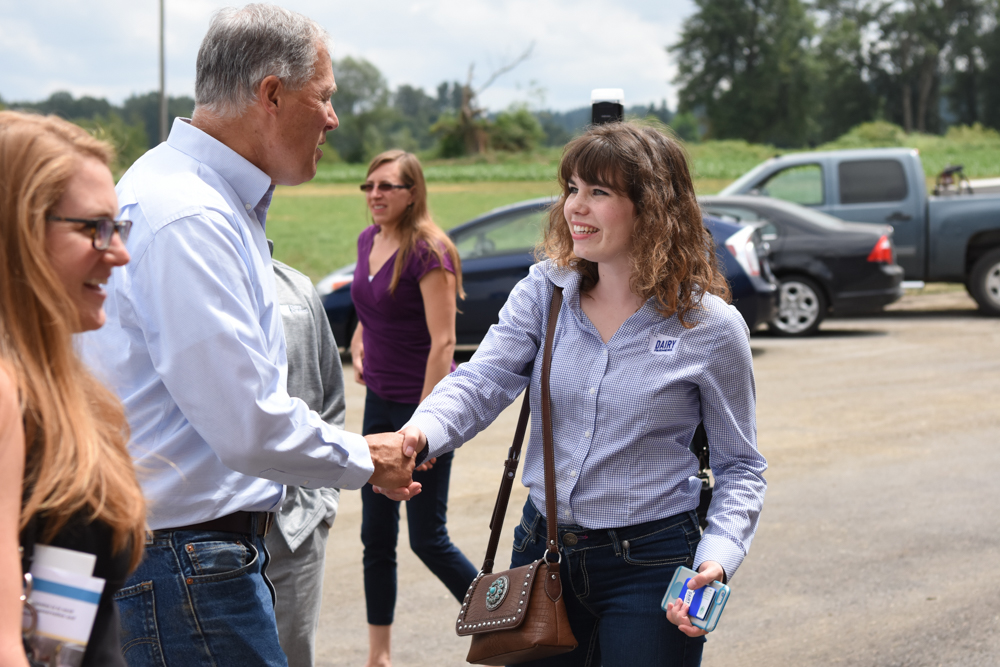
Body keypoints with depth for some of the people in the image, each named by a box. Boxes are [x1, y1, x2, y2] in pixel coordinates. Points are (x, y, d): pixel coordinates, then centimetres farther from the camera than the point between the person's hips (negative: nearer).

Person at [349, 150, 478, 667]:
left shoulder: (427, 251, -17)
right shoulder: (368, 241, 6)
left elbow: (443, 342, -20)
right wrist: (359, 347, 8)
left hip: (425, 401, -8)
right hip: (380, 401, 8)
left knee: (428, 540, -1)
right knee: (376, 538, 10)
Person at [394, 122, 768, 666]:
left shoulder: (711, 326, -9)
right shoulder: (542, 292, -1)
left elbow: (739, 466, -1)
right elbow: (482, 382, -15)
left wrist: (718, 557, -18)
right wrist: (419, 433, -36)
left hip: (649, 565, -3)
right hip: (542, 551, 4)